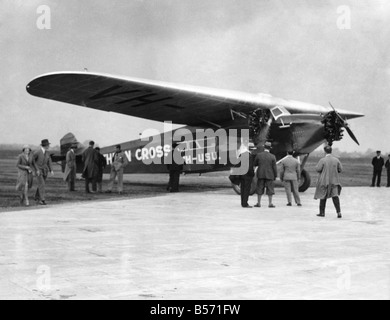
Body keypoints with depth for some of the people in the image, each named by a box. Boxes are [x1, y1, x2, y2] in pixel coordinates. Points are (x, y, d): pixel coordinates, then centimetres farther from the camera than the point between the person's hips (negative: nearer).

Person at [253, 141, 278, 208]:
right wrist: (275, 176, 3)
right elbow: (274, 167, -6)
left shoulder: (259, 155, -4)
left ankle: (259, 203, 10)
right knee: (270, 189, 7)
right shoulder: (272, 156, -7)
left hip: (261, 175, 1)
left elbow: (255, 164, 5)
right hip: (269, 175, -1)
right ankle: (270, 203, 7)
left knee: (260, 189, 9)